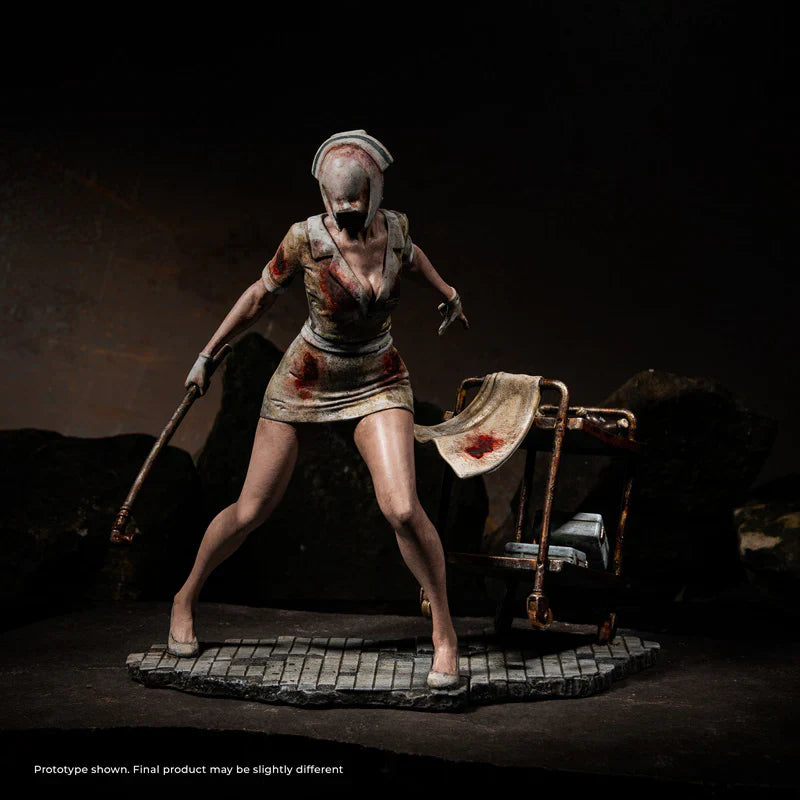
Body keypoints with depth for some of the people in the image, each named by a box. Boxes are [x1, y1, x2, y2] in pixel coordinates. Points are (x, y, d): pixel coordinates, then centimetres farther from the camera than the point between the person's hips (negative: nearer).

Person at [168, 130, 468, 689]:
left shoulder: (394, 226, -10)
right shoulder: (306, 239, -19)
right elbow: (262, 295, -3)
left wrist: (447, 292, 32)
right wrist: (208, 354, 5)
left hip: (378, 384, 1)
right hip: (305, 382, -1)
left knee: (403, 510, -19)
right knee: (251, 512, 6)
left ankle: (444, 629, 2)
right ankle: (188, 598, 34)